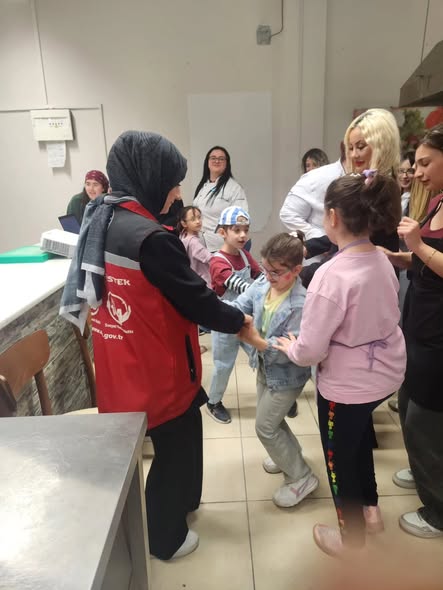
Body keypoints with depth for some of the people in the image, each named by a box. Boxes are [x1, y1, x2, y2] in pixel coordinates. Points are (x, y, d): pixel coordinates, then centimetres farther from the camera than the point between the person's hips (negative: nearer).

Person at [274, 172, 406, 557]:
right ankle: (369, 508, 53)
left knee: (340, 458, 18)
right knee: (359, 434, 32)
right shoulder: (382, 261, -5)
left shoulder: (332, 274, -29)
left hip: (348, 385, -7)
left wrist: (289, 346, -3)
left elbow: (309, 351, -25)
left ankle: (352, 539, 42)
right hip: (387, 372, 8)